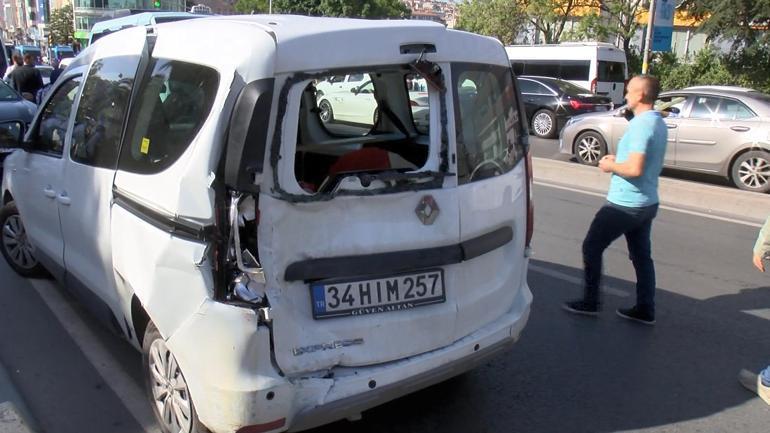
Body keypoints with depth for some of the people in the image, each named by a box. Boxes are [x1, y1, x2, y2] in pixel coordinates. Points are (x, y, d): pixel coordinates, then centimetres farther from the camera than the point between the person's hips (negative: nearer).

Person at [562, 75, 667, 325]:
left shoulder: (641, 125, -20)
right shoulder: (658, 123, 10)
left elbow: (635, 169, -28)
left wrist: (610, 166, -11)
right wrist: (618, 160, 10)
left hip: (625, 204, -9)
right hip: (647, 203, 9)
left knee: (592, 247, 4)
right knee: (642, 255, 13)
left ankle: (590, 302, 12)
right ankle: (645, 310, 20)